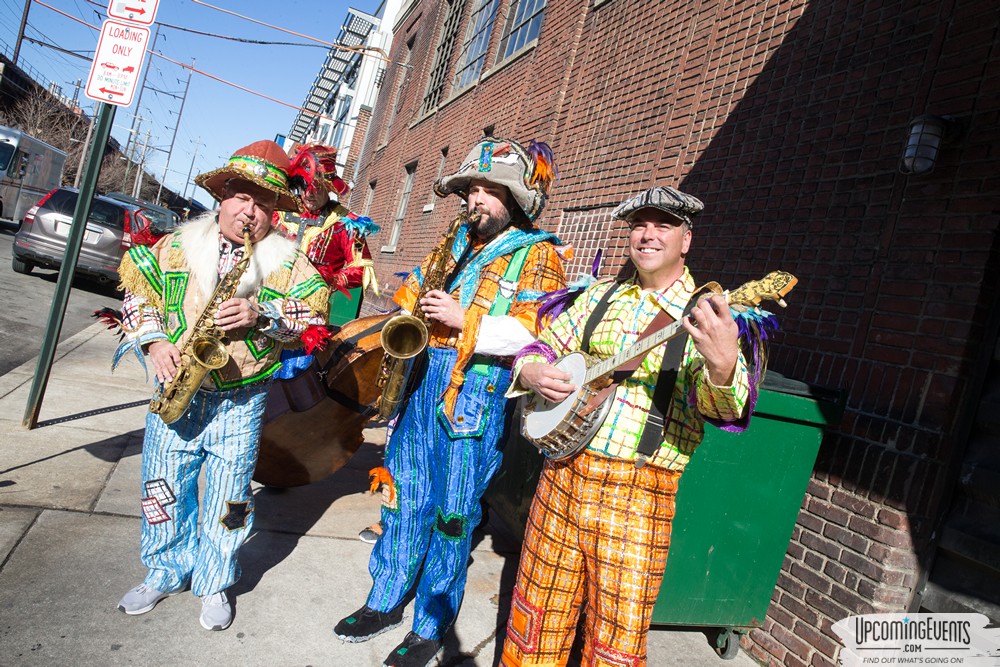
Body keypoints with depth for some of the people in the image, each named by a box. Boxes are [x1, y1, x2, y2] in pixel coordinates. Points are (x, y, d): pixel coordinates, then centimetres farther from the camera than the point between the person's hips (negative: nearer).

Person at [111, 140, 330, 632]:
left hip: (240, 401, -2)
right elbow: (137, 290, 9)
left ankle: (215, 584, 28)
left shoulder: (284, 259, 0)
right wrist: (153, 341, -6)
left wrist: (262, 315, -22)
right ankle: (165, 572, 35)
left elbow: (314, 307, -6)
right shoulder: (177, 245, 6)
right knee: (164, 485, 11)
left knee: (227, 495, 7)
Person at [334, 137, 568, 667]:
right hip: (425, 378, 6)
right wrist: (408, 309, 6)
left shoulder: (537, 253, -3)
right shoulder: (460, 242, 16)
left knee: (452, 512, 3)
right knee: (405, 494, 13)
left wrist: (464, 319, -18)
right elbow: (412, 290, 26)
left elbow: (531, 331, -15)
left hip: (477, 390, -6)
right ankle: (386, 601, 30)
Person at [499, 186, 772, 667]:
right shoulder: (600, 296, 9)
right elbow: (543, 346, 16)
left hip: (639, 493, -3)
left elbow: (717, 406, -18)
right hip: (563, 471, 4)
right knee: (536, 618, 17)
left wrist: (722, 366, -41)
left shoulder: (705, 314, -4)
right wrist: (531, 371, -7)